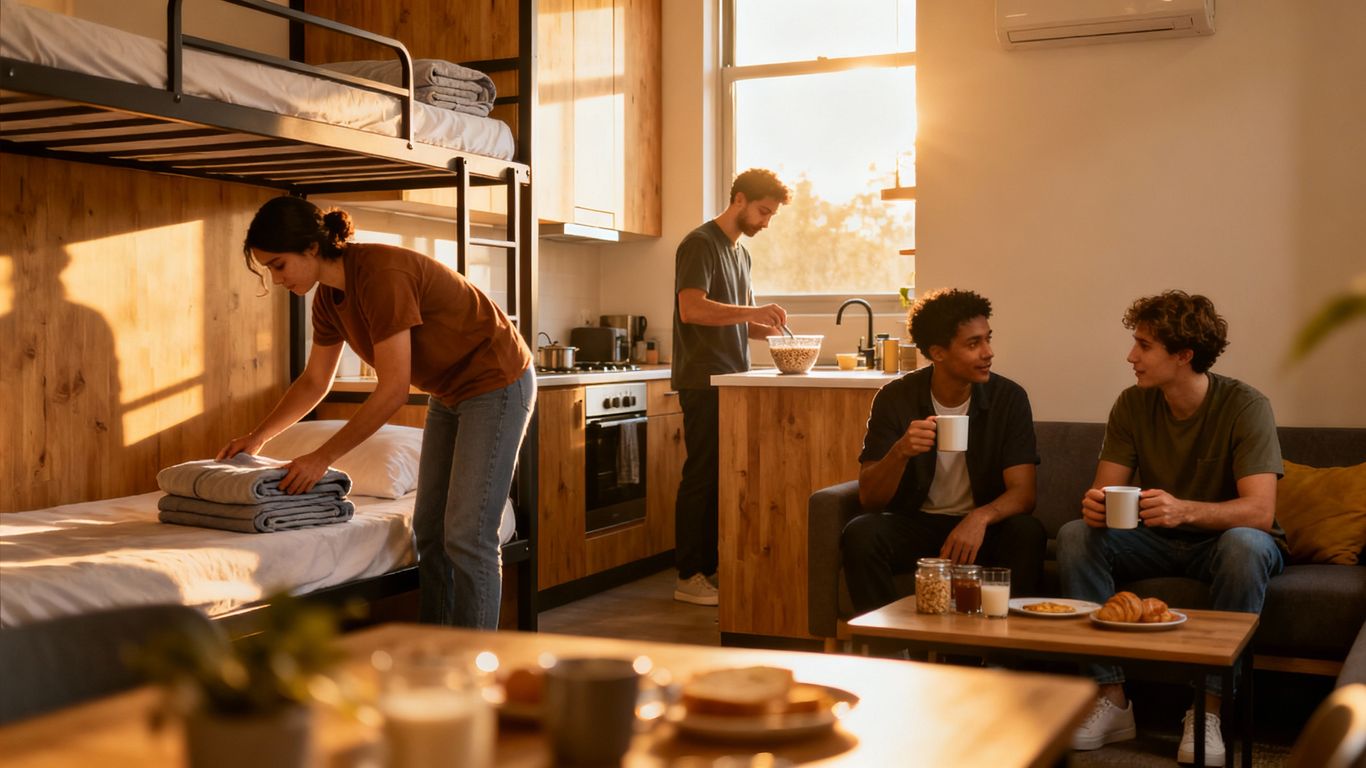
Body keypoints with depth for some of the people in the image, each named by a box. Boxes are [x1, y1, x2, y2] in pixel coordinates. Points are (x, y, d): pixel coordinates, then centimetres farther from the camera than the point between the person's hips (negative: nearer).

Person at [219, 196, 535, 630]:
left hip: (496, 384, -9)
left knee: (466, 536, -11)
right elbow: (314, 382, 12)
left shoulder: (382, 274, -29)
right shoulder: (329, 297, 0)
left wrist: (323, 458, -25)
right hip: (449, 392, 9)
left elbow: (394, 388, -29)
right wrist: (256, 438, 5)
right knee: (428, 529, 9)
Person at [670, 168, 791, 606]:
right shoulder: (700, 244, -7)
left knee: (724, 476, 8)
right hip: (704, 382, -8)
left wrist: (768, 329, 4)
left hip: (732, 381, 8)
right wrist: (753, 312, -25)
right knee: (702, 477, -6)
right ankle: (689, 577, -1)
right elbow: (691, 309, -20)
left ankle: (711, 567, 14)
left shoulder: (740, 253, 20)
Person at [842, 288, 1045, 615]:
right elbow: (869, 498, -10)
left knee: (1028, 533, -30)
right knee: (859, 534, -29)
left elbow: (1023, 492, -12)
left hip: (981, 528, 0)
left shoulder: (1009, 398, -7)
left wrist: (981, 517, -34)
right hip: (914, 524, 0)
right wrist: (900, 452, -31)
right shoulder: (896, 399, -7)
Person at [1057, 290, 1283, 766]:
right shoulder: (1132, 405, -5)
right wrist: (1095, 505, -33)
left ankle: (1207, 709, -28)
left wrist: (1185, 510, -47)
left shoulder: (1245, 406, -18)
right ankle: (1112, 700, -21)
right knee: (1075, 535, -21)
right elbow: (1105, 487, -6)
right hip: (1155, 541, 4)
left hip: (1221, 537, -4)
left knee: (1245, 546, -37)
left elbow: (1260, 511, -28)